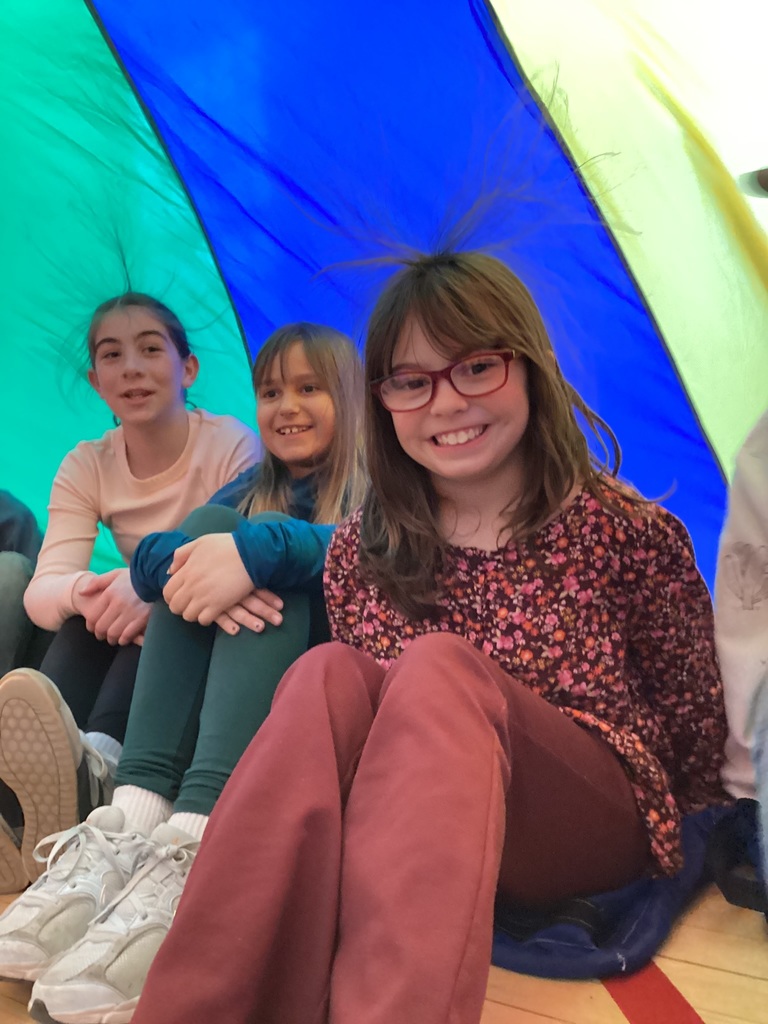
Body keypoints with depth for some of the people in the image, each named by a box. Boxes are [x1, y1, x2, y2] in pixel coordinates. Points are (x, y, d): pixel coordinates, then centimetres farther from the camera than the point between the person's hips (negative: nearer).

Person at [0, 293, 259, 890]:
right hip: (130, 651, 3)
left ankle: (101, 762, -52)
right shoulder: (87, 467, -2)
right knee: (98, 608, -29)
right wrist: (84, 589, -40)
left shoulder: (233, 444, -12)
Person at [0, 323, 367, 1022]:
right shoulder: (251, 491, 16)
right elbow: (146, 557, 0)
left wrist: (258, 548, -35)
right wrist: (197, 561, -23)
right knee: (210, 521, -15)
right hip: (218, 691, 4)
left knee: (272, 564, -25)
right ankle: (138, 817, -32)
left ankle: (191, 846, -44)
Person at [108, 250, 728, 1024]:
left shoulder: (625, 530, -4)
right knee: (330, 675, -28)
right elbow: (365, 724, 10)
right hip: (402, 824, 3)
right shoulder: (360, 554, 2)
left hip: (598, 830, -2)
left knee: (437, 671, -31)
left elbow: (697, 721, 5)